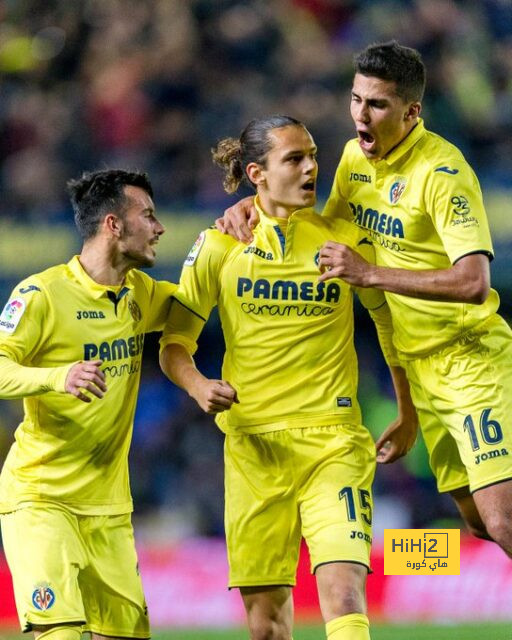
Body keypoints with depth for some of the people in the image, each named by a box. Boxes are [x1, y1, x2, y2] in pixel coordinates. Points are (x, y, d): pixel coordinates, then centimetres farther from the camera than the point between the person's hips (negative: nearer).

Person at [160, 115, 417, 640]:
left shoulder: (346, 242, 3)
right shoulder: (219, 246, 3)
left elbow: (390, 319, 17)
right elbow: (173, 343, 6)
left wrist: (408, 415, 19)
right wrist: (197, 385, -15)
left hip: (333, 442, -1)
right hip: (253, 444, 1)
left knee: (343, 593, -18)